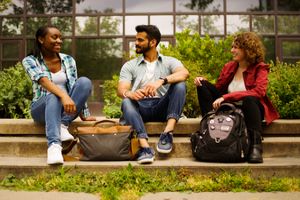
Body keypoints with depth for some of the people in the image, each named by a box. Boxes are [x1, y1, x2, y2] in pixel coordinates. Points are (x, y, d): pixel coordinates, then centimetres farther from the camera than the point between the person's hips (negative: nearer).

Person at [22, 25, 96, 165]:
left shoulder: (68, 60, 6)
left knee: (85, 81, -23)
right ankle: (54, 145, -55)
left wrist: (83, 114, -5)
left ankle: (62, 125, -26)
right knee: (53, 97, -39)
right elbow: (43, 81, -24)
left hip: (65, 108, 3)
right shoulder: (30, 61, -5)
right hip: (41, 109, -3)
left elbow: (75, 86, 4)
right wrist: (63, 95, -42)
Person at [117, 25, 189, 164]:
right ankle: (144, 146, -47)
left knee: (180, 85, -24)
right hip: (140, 108, 1)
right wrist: (129, 93, -30)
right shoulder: (129, 66, 14)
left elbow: (184, 73, -13)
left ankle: (168, 133, -35)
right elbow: (121, 89, -3)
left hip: (162, 107, 0)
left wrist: (161, 81, -32)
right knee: (126, 102, -31)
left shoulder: (169, 62, 11)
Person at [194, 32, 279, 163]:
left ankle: (255, 145, -35)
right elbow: (218, 90, 13)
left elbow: (259, 92, -25)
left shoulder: (260, 68, -7)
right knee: (203, 86, -8)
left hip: (250, 110, -4)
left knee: (249, 99, -39)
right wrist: (203, 81, -8)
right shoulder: (229, 67, 7)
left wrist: (226, 97, -32)